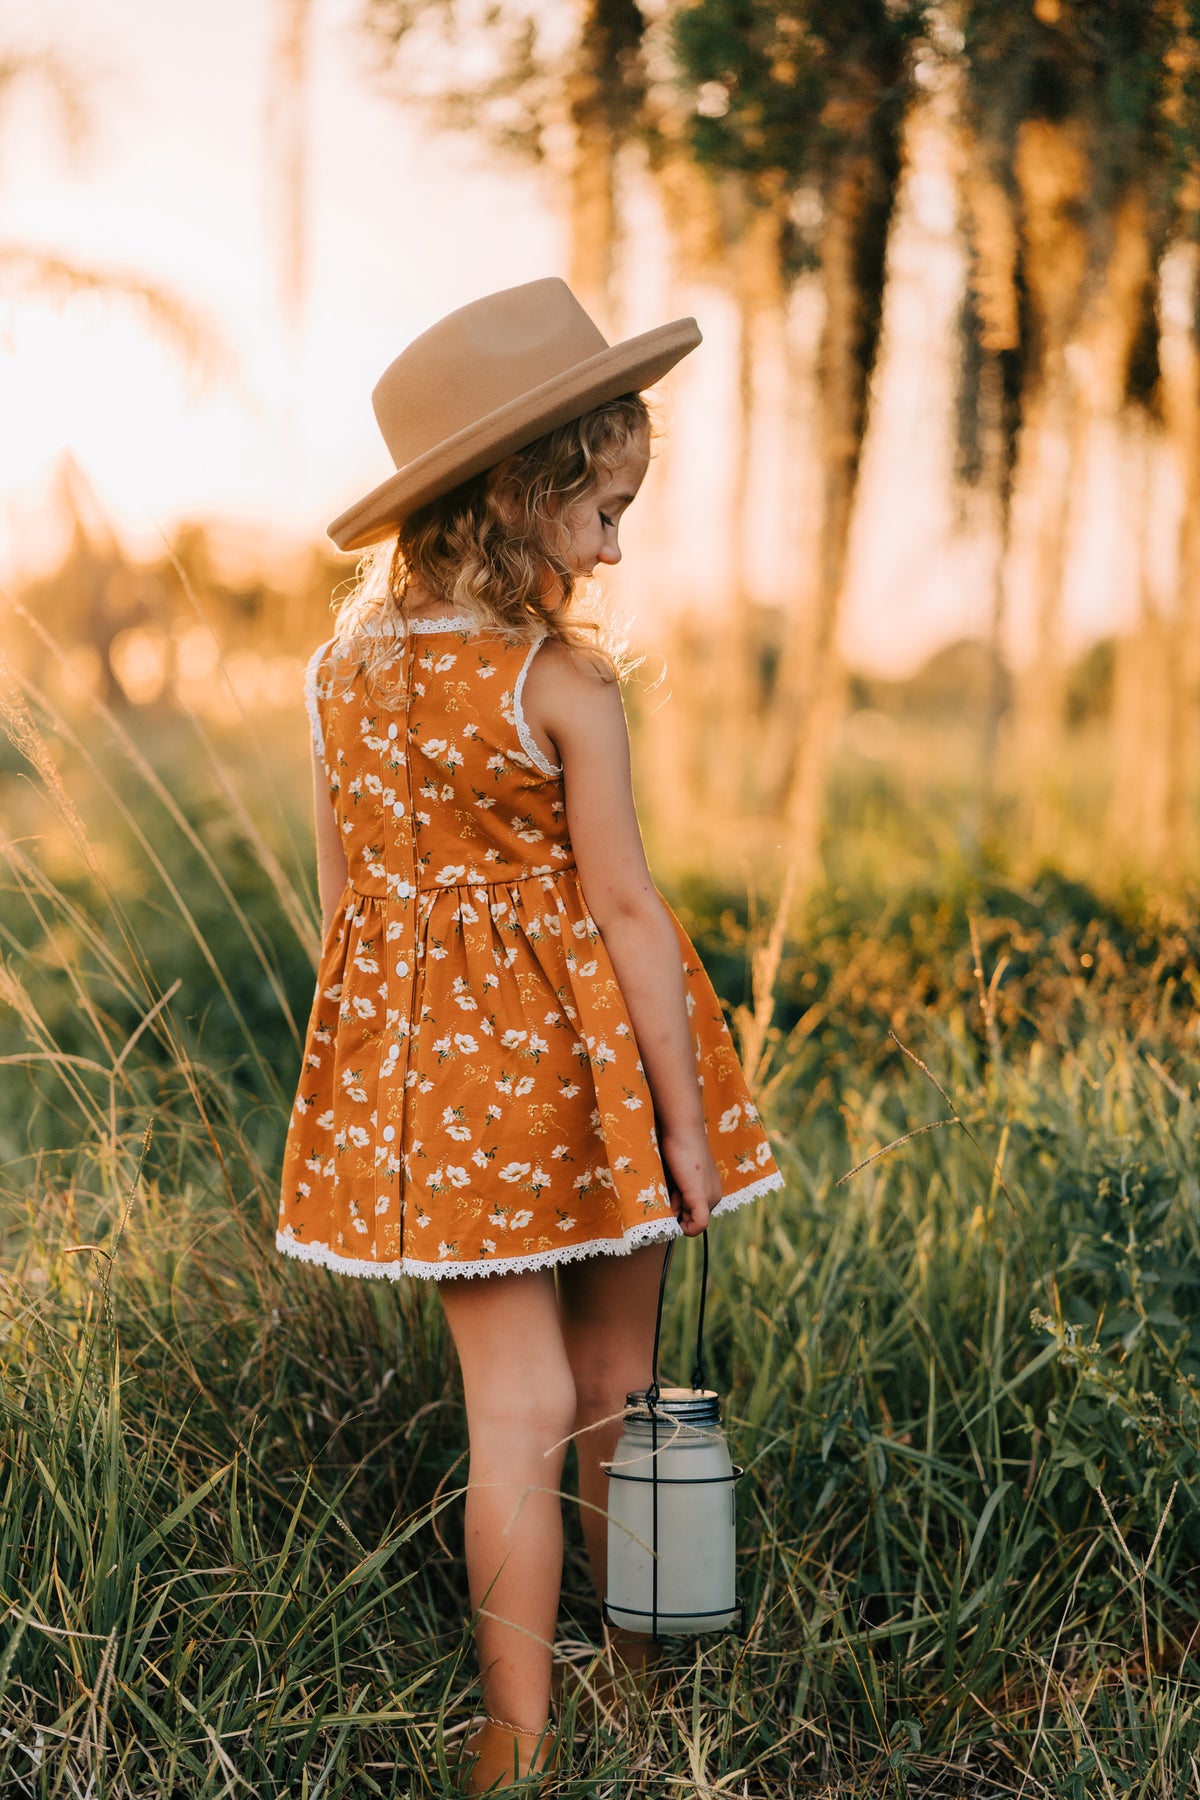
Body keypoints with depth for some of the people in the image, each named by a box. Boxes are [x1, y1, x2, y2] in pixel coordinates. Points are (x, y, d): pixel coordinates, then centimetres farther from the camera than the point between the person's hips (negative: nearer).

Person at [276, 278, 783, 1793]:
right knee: (605, 1389, 11)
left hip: (425, 1068, 5)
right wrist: (684, 1118, -7)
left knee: (518, 1403, 10)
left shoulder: (344, 660, 0)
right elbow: (622, 908, -14)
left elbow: (341, 890, 7)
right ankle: (643, 1663, 26)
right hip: (572, 1054, -5)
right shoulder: (563, 680, -17)